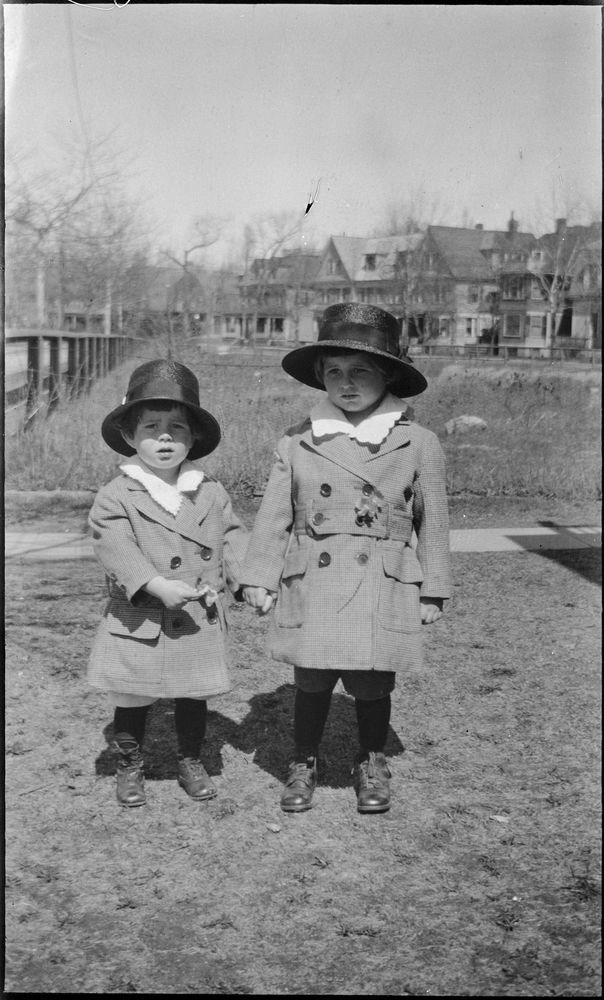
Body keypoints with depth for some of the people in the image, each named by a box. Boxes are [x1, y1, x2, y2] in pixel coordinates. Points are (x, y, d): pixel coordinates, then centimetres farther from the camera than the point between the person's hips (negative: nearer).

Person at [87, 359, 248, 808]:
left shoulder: (211, 493, 2)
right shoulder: (116, 496, -9)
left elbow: (232, 536, 6)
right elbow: (115, 548, -19)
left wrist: (249, 579, -11)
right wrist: (155, 585, -32)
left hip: (199, 620, 3)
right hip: (139, 622, -3)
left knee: (193, 696, 16)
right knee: (132, 701, 11)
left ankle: (191, 762, 36)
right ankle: (130, 767, 31)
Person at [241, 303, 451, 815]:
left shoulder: (419, 445, 0)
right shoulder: (297, 443, 3)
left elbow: (432, 522, 6)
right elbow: (273, 515, 7)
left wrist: (432, 591, 8)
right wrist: (259, 578, 4)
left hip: (383, 593, 0)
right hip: (311, 589, 1)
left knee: (372, 687, 9)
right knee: (311, 685, 7)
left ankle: (372, 765, 33)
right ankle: (304, 764, 29)